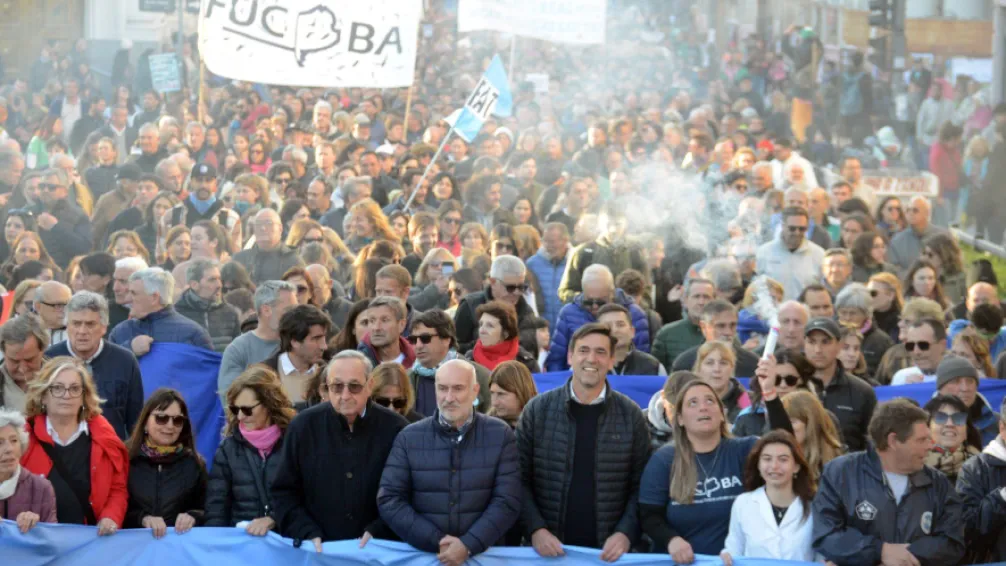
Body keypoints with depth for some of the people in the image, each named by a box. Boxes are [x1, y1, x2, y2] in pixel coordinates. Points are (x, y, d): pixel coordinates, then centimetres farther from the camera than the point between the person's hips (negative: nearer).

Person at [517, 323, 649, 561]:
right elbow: (520, 479, 1)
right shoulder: (537, 410, 1)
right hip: (549, 548, 0)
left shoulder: (630, 415, 2)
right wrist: (535, 529, -11)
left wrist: (626, 533, -11)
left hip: (607, 550, 0)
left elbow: (641, 486, 3)